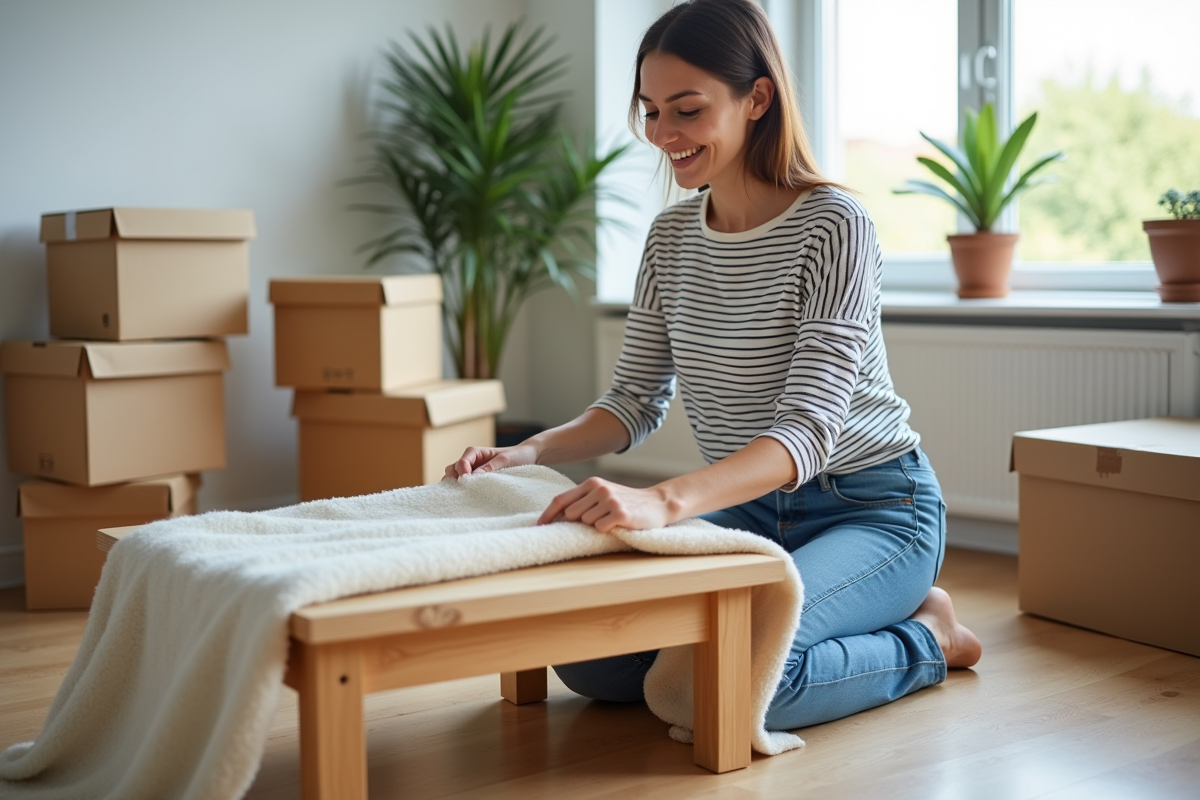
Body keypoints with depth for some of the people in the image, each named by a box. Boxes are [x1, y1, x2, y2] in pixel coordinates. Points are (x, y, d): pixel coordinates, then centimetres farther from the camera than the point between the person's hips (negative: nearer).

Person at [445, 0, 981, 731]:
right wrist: (530, 452, -13)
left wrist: (665, 500, -46)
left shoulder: (833, 225, -18)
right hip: (746, 510, 7)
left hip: (871, 508, -6)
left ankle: (924, 636, 0)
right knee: (586, 657, -13)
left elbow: (809, 428, -29)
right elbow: (637, 402, 7)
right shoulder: (671, 238, 3)